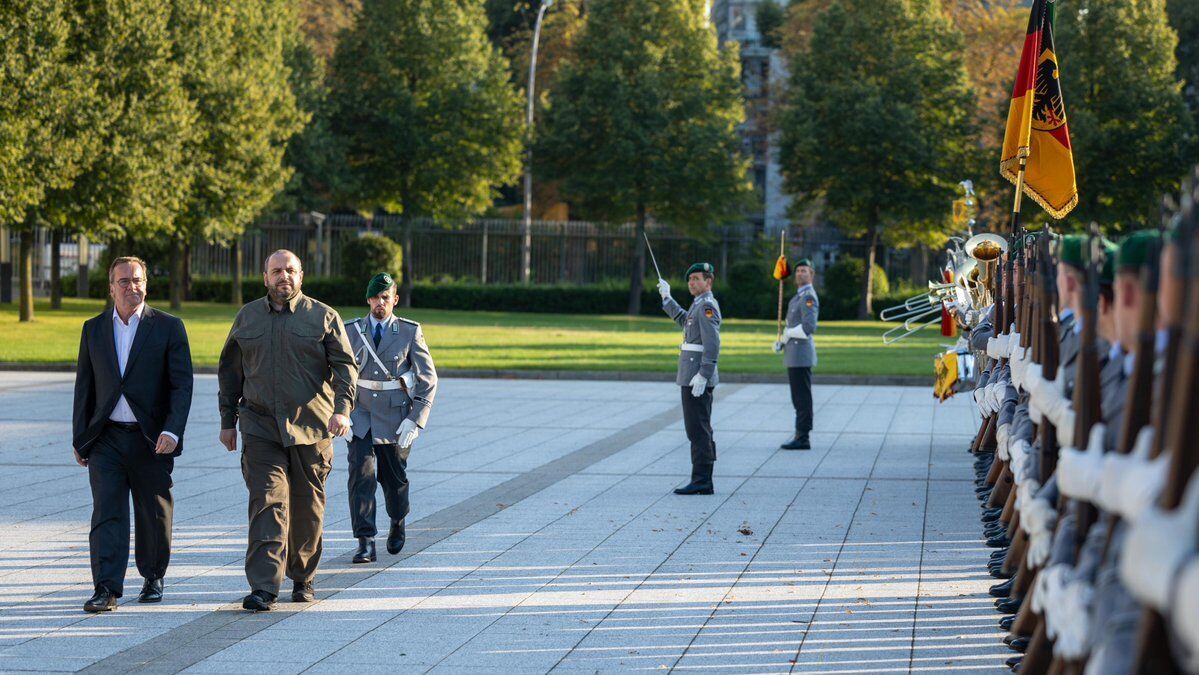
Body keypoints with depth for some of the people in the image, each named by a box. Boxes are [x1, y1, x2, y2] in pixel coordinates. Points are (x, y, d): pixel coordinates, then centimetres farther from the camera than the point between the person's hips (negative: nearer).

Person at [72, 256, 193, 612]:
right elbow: (84, 386, 12)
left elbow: (182, 385, -5)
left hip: (151, 439, -1)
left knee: (154, 515, 9)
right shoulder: (94, 329, 9)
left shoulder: (168, 328, 0)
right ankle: (106, 590, -14)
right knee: (107, 513, -9)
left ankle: (153, 577, 29)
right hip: (106, 439, 1)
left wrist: (172, 430, -17)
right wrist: (79, 439, 9)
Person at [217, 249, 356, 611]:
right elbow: (230, 372, 18)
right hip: (261, 429, 0)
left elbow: (345, 365, -2)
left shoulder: (323, 317, 4)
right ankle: (263, 587, -17)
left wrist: (342, 409, -17)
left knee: (308, 507, 8)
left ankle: (303, 578, 26)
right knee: (267, 503, -12)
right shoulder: (247, 317, 11)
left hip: (312, 429, 0)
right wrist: (228, 420, 15)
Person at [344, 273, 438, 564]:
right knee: (360, 475, -14)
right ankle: (365, 543, -14)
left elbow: (428, 379, -2)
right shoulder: (351, 331, 2)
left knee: (395, 478, 11)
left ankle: (397, 524, 41)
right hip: (360, 416, 0)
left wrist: (416, 420, -10)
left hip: (396, 418, 0)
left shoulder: (410, 332, -3)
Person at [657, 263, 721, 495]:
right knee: (701, 430, 11)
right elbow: (684, 320, 39)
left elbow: (712, 344, -23)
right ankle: (703, 482, 13)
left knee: (697, 430, -9)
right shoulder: (701, 305, 17)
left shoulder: (707, 306, -15)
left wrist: (703, 376, -28)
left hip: (697, 377, -11)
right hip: (694, 377, 11)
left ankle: (701, 481, -9)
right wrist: (667, 298, 39)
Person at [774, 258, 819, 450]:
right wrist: (781, 341, 9)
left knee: (802, 398, -8)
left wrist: (788, 333, -10)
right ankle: (801, 437, 15)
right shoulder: (798, 297, 19)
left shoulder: (809, 297, -12)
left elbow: (809, 327, -23)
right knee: (799, 399, 12)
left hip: (801, 356, -10)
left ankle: (802, 439, -7)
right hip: (794, 355, 10)